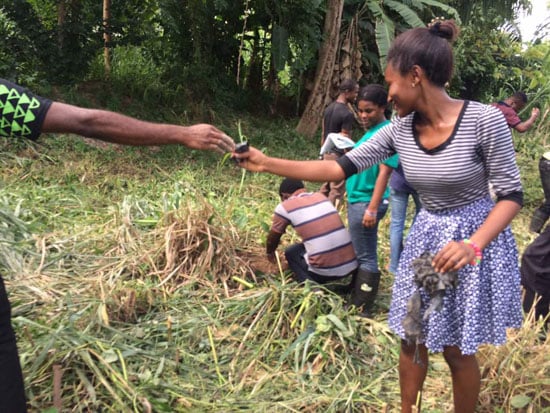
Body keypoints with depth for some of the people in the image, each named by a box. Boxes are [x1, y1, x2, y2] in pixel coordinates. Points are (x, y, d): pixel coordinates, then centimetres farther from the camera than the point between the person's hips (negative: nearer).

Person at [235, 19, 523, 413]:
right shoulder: (400, 130, -5)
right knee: (412, 339, 15)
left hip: (477, 239, -5)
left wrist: (472, 245, -31)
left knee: (457, 351, 7)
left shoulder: (484, 120, -20)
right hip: (425, 239, 5)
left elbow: (512, 194, -15)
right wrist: (267, 163, -7)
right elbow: (341, 166, -4)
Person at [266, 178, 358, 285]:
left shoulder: (284, 207, 0)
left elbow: (273, 237, 16)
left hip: (325, 271, -6)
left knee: (291, 252, 22)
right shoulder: (320, 196, 15)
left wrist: (270, 252, 37)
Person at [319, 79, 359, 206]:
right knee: (337, 190, 1)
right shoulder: (347, 113, -19)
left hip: (327, 153, 9)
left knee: (326, 186, 18)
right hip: (339, 155, -9)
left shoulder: (328, 108, 7)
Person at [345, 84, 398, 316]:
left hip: (367, 202, -10)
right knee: (358, 254, 17)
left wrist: (372, 208, -24)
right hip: (356, 200, 10)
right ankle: (355, 302, 29)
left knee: (366, 258, -1)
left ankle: (362, 310, 8)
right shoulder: (370, 131, 13)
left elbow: (384, 173, -21)